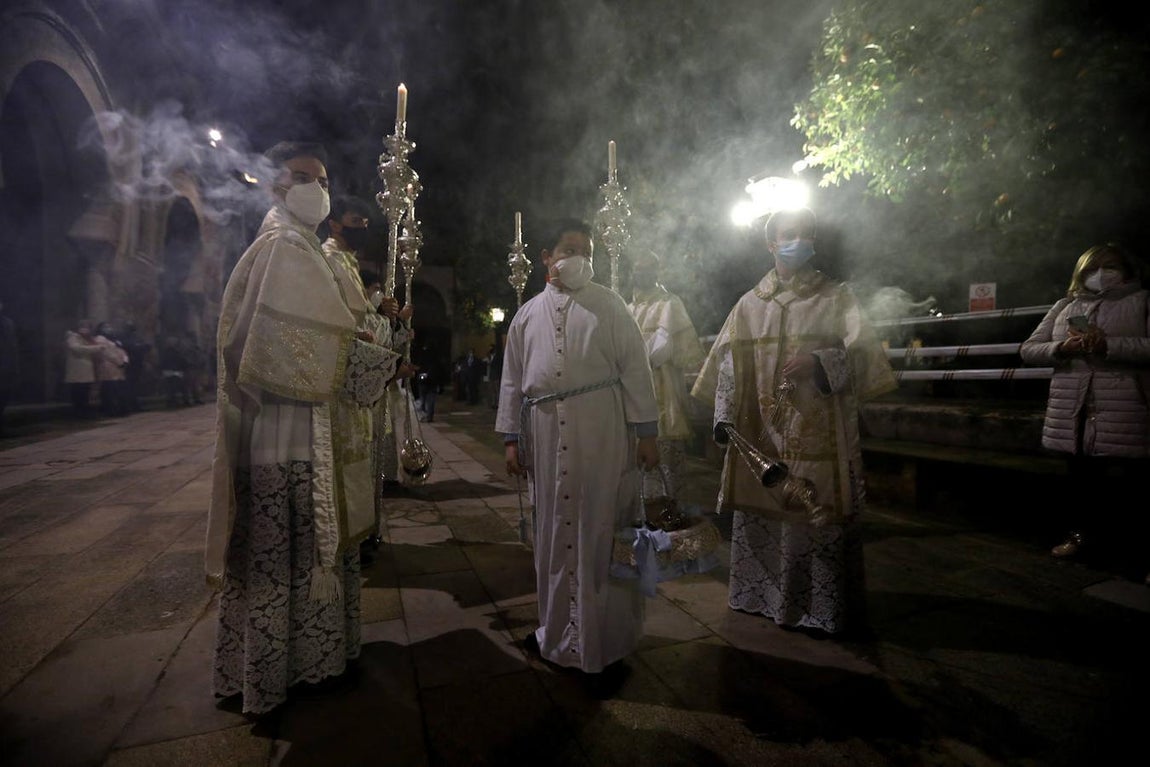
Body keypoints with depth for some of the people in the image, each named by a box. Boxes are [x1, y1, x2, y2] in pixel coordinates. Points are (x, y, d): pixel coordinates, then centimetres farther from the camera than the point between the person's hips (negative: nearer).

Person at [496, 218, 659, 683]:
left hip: (602, 431, -3)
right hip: (546, 433, 3)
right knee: (554, 532, 13)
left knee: (601, 531, 2)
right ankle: (558, 629, 33)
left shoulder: (609, 305, 5)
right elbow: (512, 380, 14)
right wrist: (511, 438, 8)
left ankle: (606, 639, 19)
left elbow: (635, 370, 0)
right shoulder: (528, 314, 13)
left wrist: (646, 433, -6)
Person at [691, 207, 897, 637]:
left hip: (818, 432, -2)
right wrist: (725, 417, -4)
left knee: (820, 516, 0)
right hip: (761, 431, 2)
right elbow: (728, 361, 6)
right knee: (760, 512, 9)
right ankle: (763, 594, 27)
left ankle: (820, 607, 17)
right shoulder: (750, 304, 11)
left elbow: (862, 353, -2)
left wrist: (820, 362, -21)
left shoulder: (836, 297, 6)